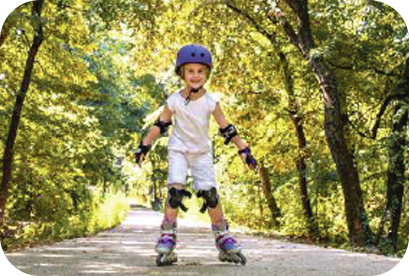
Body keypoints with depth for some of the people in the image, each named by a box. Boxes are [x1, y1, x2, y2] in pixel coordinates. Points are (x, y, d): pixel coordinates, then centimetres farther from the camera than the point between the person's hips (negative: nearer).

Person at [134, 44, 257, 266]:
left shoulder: (211, 101, -10)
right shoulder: (174, 101, -12)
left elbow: (226, 128, -4)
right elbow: (160, 125, -2)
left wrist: (243, 149, -5)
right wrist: (144, 146, -2)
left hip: (202, 151, 1)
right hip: (178, 149, -1)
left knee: (210, 193, -6)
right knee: (175, 191, -16)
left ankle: (223, 239, 7)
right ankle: (167, 239, -9)